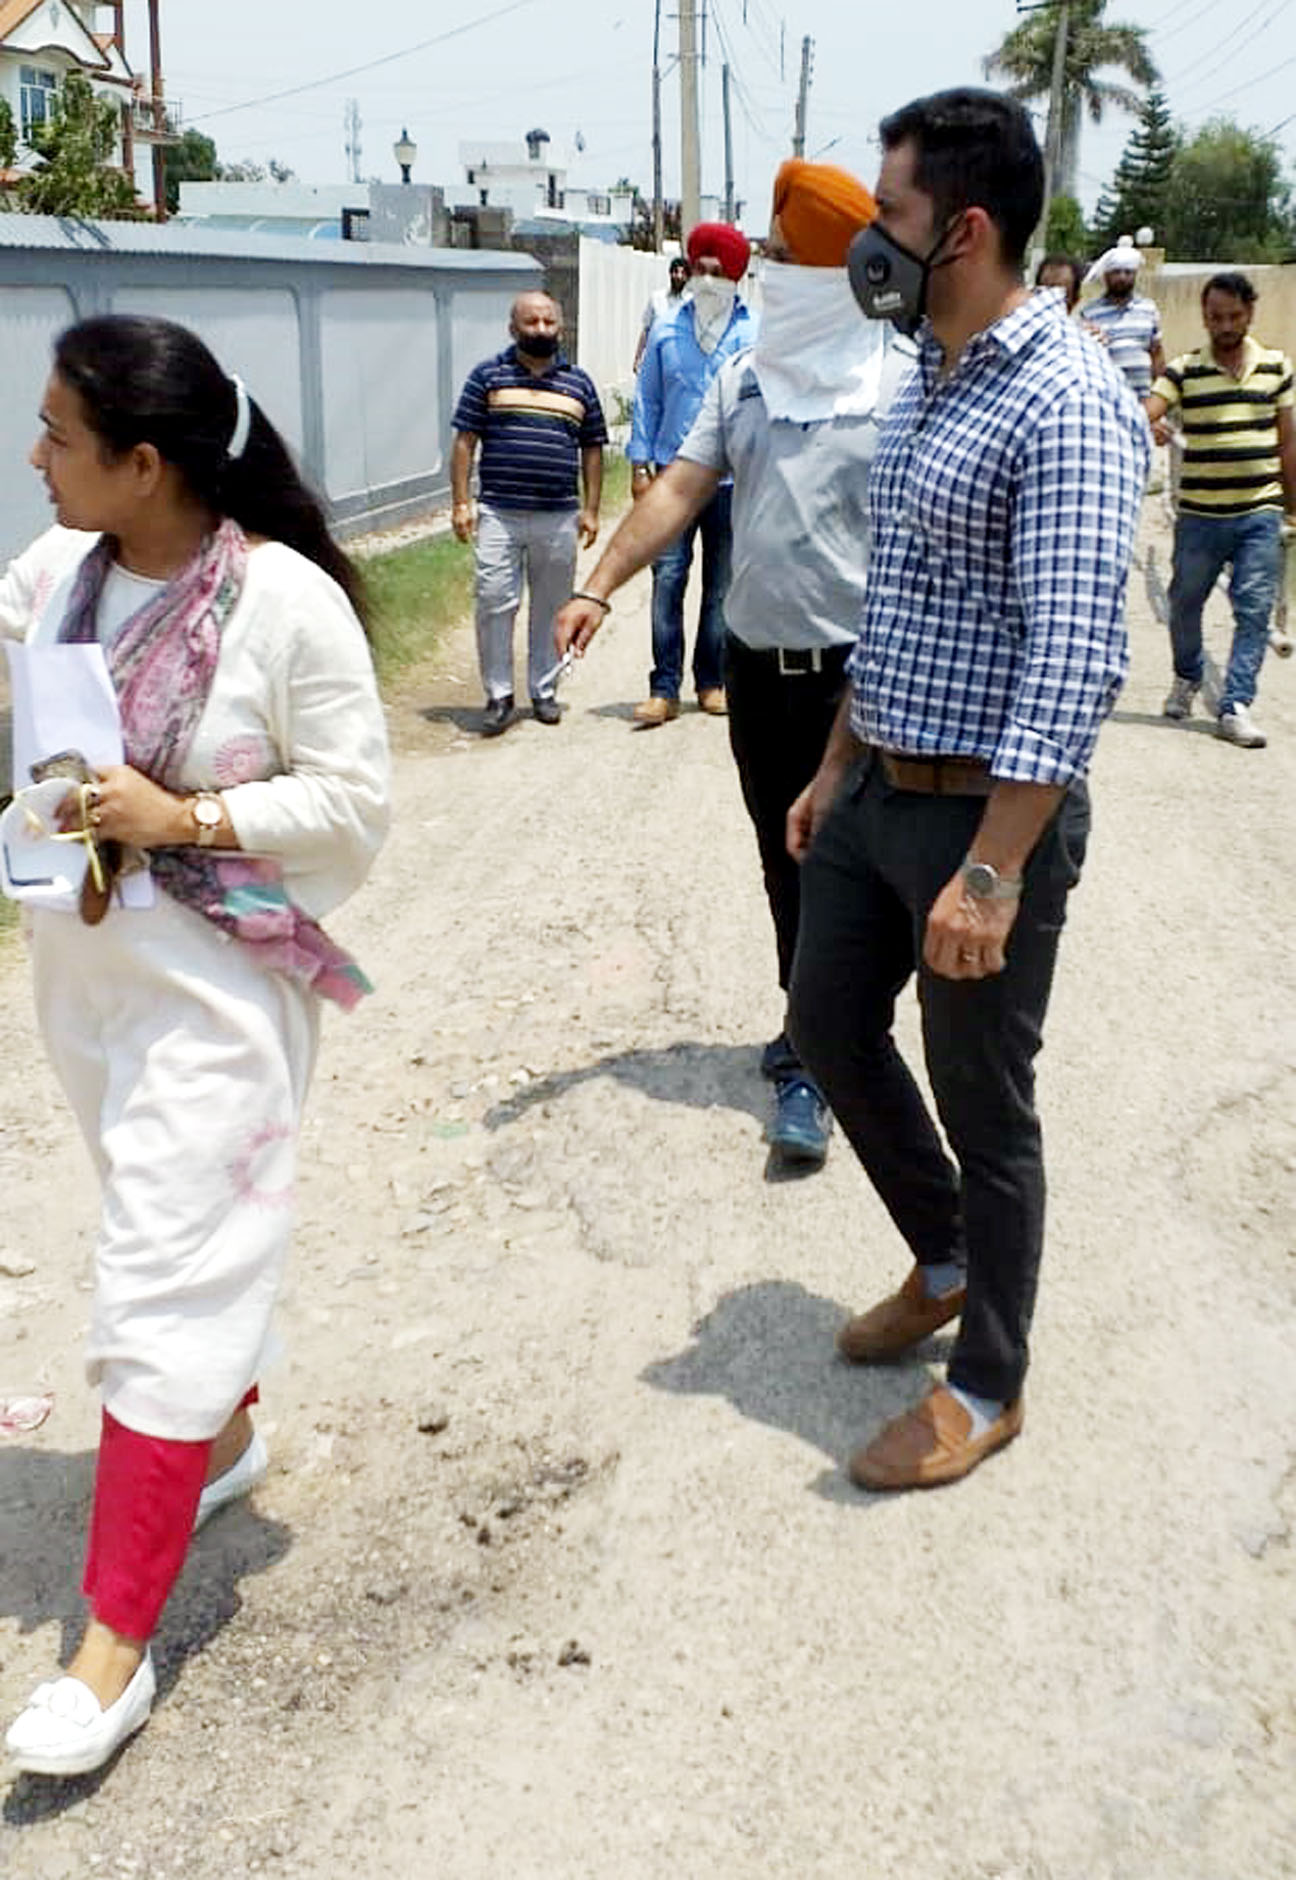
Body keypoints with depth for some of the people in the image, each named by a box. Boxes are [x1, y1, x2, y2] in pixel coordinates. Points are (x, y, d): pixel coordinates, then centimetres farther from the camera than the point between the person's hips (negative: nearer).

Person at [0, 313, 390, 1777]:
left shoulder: (288, 602, -17)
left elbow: (354, 805, -14)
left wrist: (183, 817, -22)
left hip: (216, 987, -6)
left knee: (165, 1282, -3)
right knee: (181, 1232, 23)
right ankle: (225, 1441, 49)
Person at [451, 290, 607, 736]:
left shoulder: (579, 383, 12)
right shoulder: (488, 376, 5)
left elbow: (592, 449, 15)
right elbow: (464, 441, 4)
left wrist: (591, 509, 8)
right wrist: (461, 503, -4)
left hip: (559, 517, 2)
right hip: (499, 515, -2)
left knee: (551, 608, 8)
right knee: (495, 604, -5)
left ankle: (544, 691, 20)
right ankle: (498, 696, 5)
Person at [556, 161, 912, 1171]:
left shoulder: (906, 379, -7)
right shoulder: (745, 376, 9)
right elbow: (680, 488, 5)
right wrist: (599, 588, -6)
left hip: (860, 664, -5)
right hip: (759, 660, 6)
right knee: (786, 862, 14)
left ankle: (810, 1061, 5)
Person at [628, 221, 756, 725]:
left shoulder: (754, 336, 1)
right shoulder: (666, 331, 5)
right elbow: (647, 399, 9)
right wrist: (639, 465, 4)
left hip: (732, 481, 0)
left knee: (722, 588, 9)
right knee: (667, 581, -5)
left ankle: (712, 681, 20)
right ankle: (665, 688, -2)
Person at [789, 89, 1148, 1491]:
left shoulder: (1066, 404, -19)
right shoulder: (924, 380, 10)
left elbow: (1075, 662, -26)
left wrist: (992, 872, -29)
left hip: (987, 810, -9)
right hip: (877, 790, 9)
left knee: (984, 1107, 5)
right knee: (829, 1023, 20)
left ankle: (985, 1387, 26)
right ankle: (945, 1263, 42)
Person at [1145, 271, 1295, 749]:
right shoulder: (1184, 370, 0)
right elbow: (1145, 415, -14)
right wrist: (1150, 428, -38)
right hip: (1200, 513, 0)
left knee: (1254, 611, -6)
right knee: (1184, 603, 11)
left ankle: (1236, 706, -4)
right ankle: (1187, 676, 38)